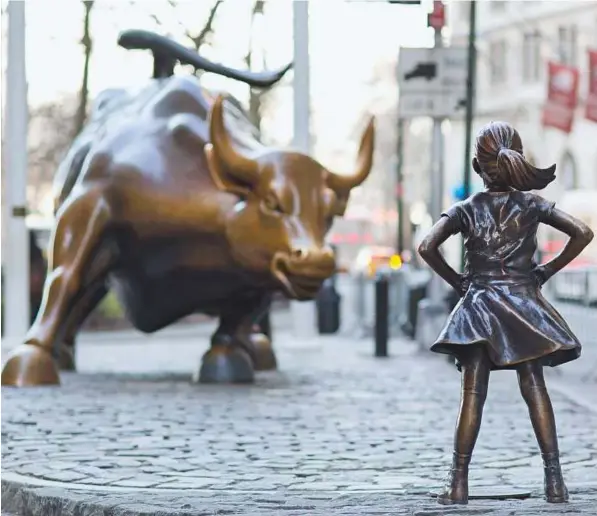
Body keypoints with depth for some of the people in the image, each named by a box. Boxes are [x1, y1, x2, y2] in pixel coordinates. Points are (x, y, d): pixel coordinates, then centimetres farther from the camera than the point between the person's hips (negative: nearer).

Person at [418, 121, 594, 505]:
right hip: (524, 305, 1)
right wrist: (548, 271, 2)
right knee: (535, 388, 3)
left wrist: (456, 281, 1)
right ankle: (554, 478, -2)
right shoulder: (532, 205, 0)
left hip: (479, 306, -1)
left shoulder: (466, 210, -2)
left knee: (472, 394, -1)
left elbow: (427, 247, -12)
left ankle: (459, 481, -5)